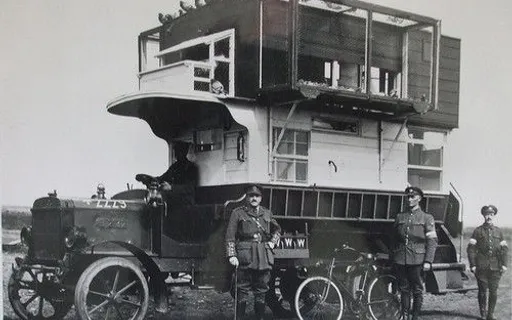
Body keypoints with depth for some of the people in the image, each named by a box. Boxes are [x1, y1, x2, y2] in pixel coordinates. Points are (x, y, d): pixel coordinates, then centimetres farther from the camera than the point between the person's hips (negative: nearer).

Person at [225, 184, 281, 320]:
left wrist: (272, 242, 13)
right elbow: (230, 236, -1)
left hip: (264, 257, 4)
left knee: (261, 291, 8)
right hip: (245, 257, -4)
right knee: (243, 290, -3)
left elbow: (277, 229, 30)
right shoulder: (238, 213, 3)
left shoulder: (267, 213, 15)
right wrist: (232, 255, -11)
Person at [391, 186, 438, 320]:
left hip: (417, 260, -3)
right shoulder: (400, 217, 13)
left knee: (417, 291, 1)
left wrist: (428, 261, -10)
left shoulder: (427, 218, 3)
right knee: (404, 290, 6)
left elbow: (432, 241, -2)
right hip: (400, 260, 3)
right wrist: (393, 257, 14)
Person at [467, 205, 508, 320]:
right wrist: (472, 265, -6)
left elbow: (504, 249, 11)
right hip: (481, 267, -2)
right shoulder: (478, 231, 4)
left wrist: (504, 264, 1)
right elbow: (471, 248, 0)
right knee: (482, 291, 1)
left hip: (495, 267, 2)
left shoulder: (498, 231, 12)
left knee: (493, 291, 1)